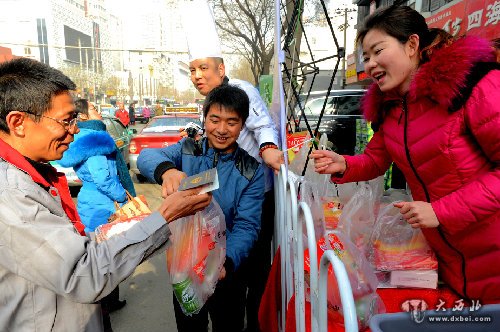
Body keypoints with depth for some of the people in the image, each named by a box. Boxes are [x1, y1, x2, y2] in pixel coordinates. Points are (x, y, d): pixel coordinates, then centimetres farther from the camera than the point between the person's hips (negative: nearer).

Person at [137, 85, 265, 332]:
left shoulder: (251, 172, -10)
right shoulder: (187, 150, -7)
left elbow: (246, 226, -16)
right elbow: (146, 156, -24)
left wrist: (227, 262, -34)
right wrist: (166, 169, -48)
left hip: (226, 269, -1)